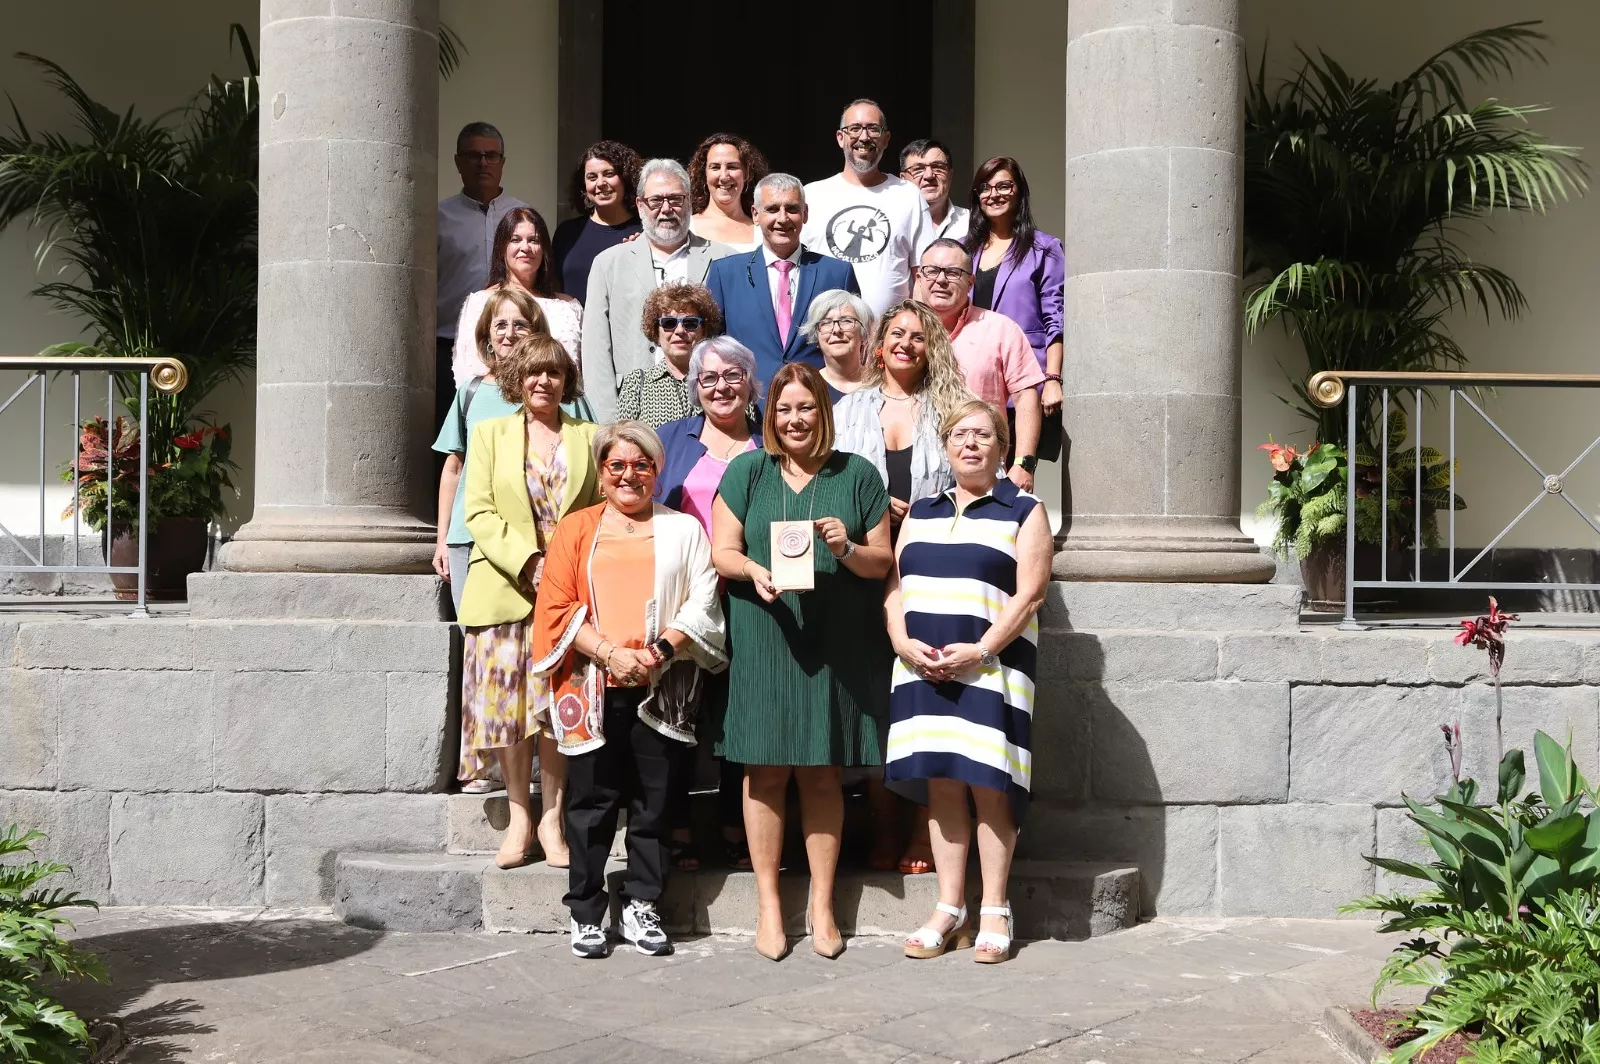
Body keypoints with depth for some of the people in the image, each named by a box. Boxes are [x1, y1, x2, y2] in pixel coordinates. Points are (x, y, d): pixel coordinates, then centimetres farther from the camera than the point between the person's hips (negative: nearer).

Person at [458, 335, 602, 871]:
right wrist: (527, 562, -12)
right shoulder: (490, 433, 11)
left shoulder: (588, 438, 12)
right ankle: (519, 815, 9)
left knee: (559, 703, -3)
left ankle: (552, 819, 6)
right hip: (504, 587, 0)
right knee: (507, 701, -2)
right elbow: (479, 512, 2)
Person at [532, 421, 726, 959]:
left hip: (662, 690, 1)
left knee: (654, 800, 4)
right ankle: (586, 914, 13)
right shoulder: (576, 529, 10)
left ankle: (641, 907, 17)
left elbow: (703, 602, 2)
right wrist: (611, 653, -11)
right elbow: (558, 608, 1)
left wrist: (662, 650, -13)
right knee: (591, 800, 2)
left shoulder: (683, 530, 12)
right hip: (593, 690, 0)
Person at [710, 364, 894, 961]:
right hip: (762, 644, 0)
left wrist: (848, 550, -12)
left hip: (835, 647, 0)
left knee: (822, 775, 4)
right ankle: (768, 905, 9)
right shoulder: (746, 472, 9)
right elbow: (721, 551, 5)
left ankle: (823, 905, 13)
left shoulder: (856, 475, 9)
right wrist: (753, 571, -16)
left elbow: (883, 561, 9)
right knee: (765, 772, 0)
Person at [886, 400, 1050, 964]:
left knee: (988, 785, -5)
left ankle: (994, 912, 3)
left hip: (991, 668, -4)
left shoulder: (1023, 511, 4)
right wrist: (903, 642, -4)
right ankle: (949, 910, 10)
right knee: (940, 784, 4)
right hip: (924, 669, 4)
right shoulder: (921, 512, 19)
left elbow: (1029, 595, -6)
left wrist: (980, 651, -16)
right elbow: (895, 586, 14)